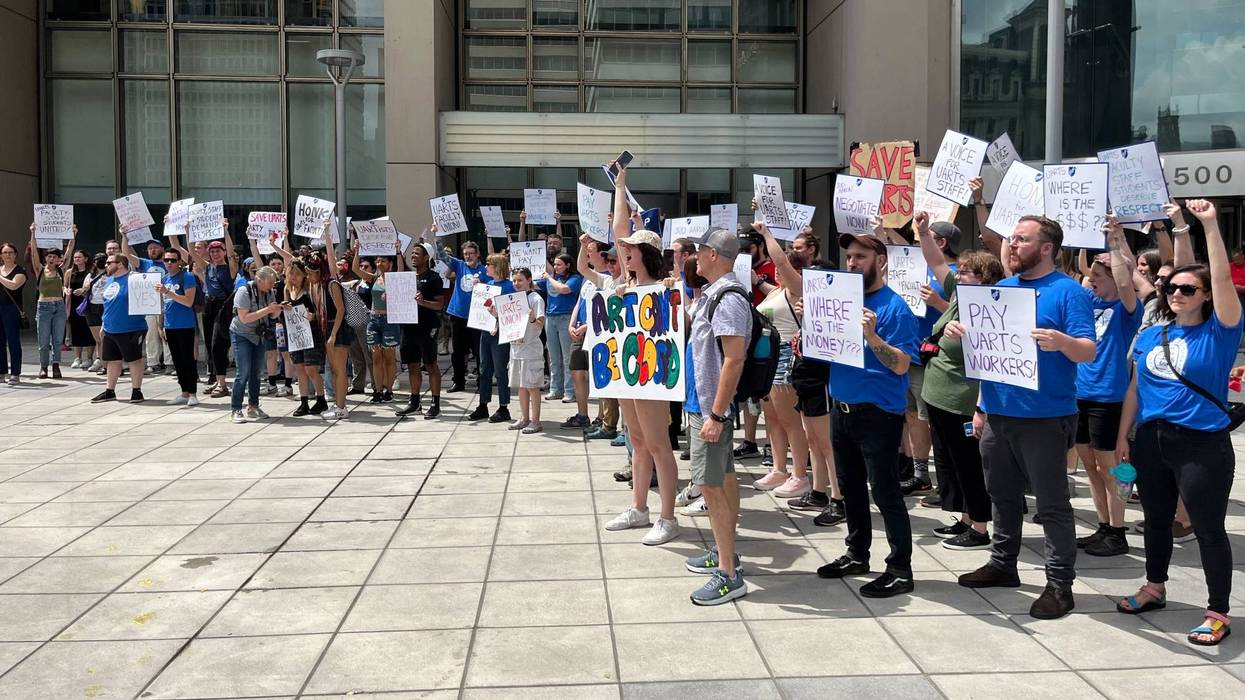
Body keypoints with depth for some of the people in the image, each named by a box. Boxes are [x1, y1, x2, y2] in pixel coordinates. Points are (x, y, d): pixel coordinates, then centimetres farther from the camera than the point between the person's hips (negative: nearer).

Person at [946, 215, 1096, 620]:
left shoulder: (1068, 291, -8)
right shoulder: (1001, 289, 13)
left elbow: (1089, 352, -16)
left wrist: (1061, 341, -35)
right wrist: (961, 333, 1)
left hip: (1044, 419, -7)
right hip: (997, 415, 7)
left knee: (1051, 504, 1)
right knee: (1002, 495, 18)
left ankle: (1060, 584, 10)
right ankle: (1002, 564, 32)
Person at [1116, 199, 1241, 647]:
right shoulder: (1151, 336, 8)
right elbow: (1135, 387, 13)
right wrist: (1122, 436, 12)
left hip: (1202, 445, -5)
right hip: (1151, 441, 5)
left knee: (1209, 529, 1)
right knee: (1156, 519, 19)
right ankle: (1154, 588, 36)